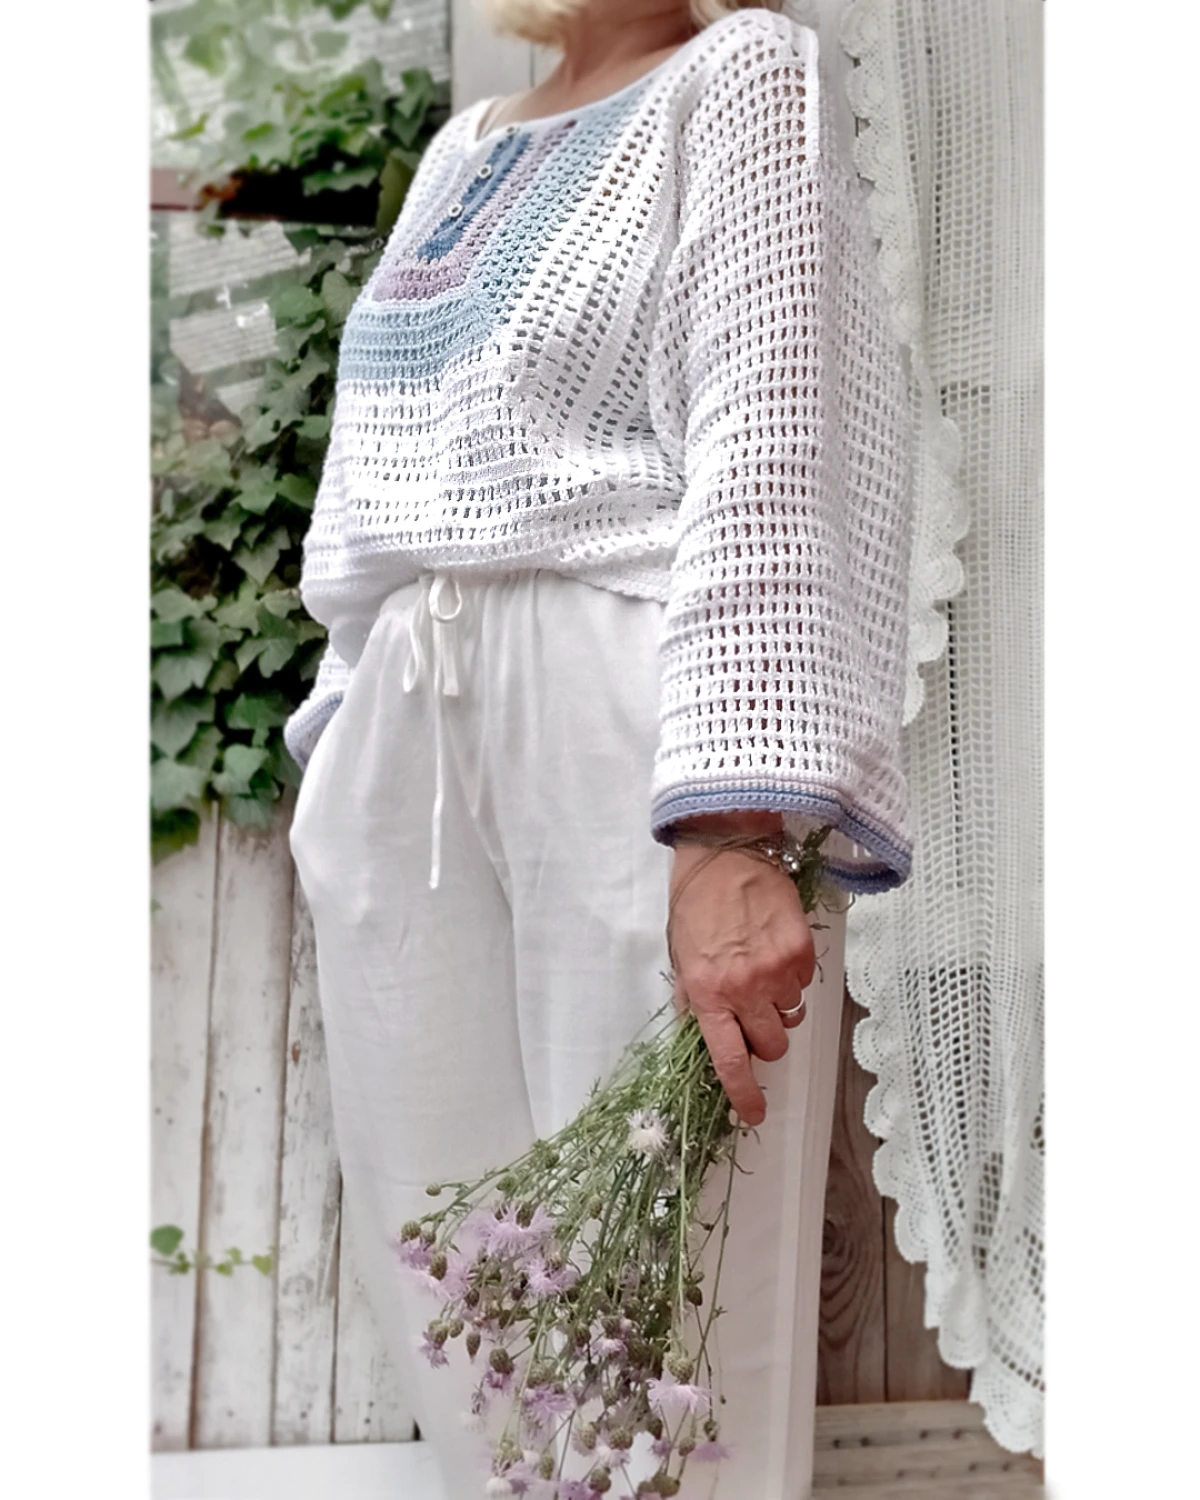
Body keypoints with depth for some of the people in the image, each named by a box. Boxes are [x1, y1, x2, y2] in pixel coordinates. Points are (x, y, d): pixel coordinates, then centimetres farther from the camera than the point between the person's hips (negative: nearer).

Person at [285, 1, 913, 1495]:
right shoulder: (462, 145, 23)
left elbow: (774, 448, -13)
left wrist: (731, 833, -24)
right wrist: (342, 741, 20)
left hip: (623, 742, -6)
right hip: (397, 741, 7)